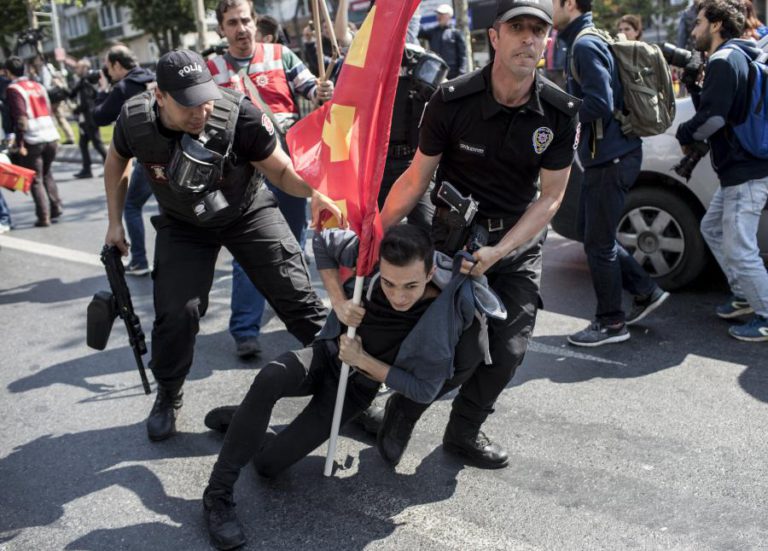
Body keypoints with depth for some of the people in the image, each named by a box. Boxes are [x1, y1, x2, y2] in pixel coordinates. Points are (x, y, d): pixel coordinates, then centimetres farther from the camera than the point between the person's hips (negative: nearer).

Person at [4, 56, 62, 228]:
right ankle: (56, 208, 14)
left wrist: (20, 144, -12)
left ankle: (44, 217, 0)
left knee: (36, 180, 3)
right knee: (47, 175, 21)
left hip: (33, 141, -5)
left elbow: (19, 118, -12)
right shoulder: (38, 86, 15)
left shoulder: (13, 89, -4)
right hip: (51, 137, 5)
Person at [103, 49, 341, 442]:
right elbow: (117, 161, 2)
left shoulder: (240, 115, -32)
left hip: (247, 213, -1)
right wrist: (115, 222, 2)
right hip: (182, 225, 2)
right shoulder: (135, 120, -22)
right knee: (176, 312, -7)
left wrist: (313, 192, -42)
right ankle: (168, 396, 20)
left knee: (295, 294, -4)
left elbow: (281, 171, -20)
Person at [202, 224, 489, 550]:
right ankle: (217, 495, -20)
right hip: (328, 355, 1)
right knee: (270, 378, -34)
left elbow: (423, 389, -20)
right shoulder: (371, 252, -24)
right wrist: (339, 301, -17)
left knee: (268, 463, -10)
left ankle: (243, 420, 25)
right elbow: (323, 242, -6)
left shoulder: (449, 314, -29)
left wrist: (362, 360, -21)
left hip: (355, 389, -1)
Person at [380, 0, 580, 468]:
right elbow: (416, 179, -11)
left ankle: (464, 432, 24)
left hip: (519, 240, 2)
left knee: (508, 349, -1)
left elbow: (551, 196, -8)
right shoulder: (452, 101, -18)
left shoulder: (560, 112, -12)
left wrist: (498, 252, -19)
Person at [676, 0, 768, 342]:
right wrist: (694, 86, 8)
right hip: (738, 170, 11)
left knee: (739, 249, -8)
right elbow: (713, 109, 19)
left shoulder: (725, 59, -15)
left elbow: (712, 118, -24)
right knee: (712, 228, 21)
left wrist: (685, 134, -7)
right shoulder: (734, 57, 18)